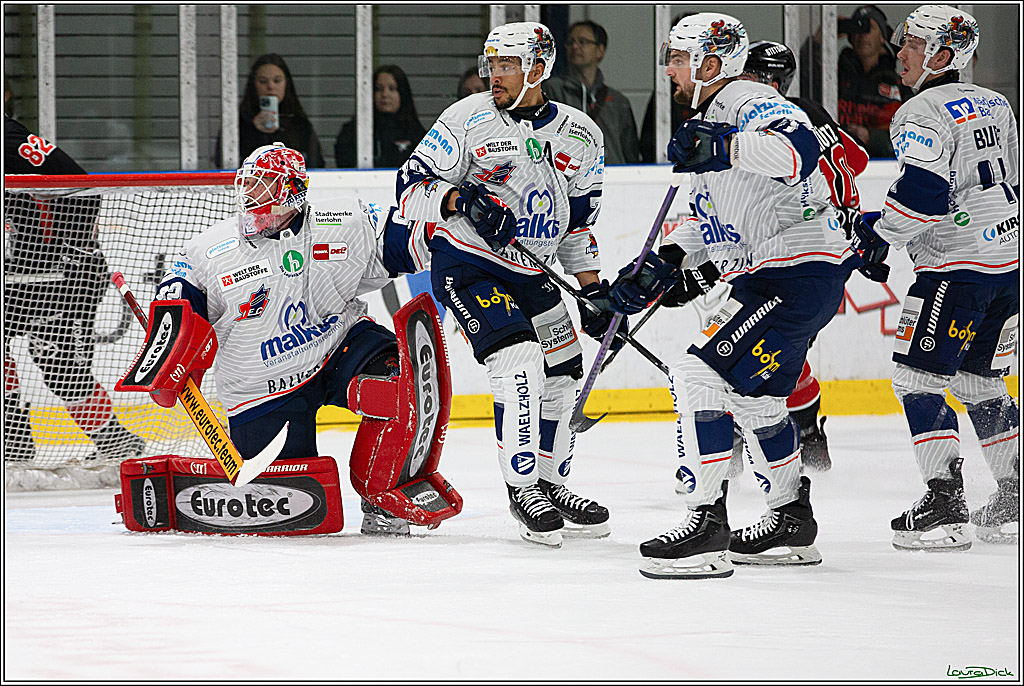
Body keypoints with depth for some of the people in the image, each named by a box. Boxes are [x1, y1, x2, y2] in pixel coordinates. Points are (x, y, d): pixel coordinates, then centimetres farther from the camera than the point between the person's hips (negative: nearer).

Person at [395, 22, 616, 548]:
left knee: (559, 377, 9)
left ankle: (550, 484, 28)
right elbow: (411, 188, -9)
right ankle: (522, 489, -12)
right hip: (465, 267, -6)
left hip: (532, 274, 6)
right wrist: (459, 199, -28)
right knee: (518, 362, -21)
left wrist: (593, 290, 10)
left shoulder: (581, 136, 3)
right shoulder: (468, 119, -10)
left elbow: (580, 220, 14)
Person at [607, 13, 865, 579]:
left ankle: (706, 530, -18)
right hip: (770, 274, 12)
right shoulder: (709, 120, 20)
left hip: (801, 272, -12)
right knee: (754, 396, 24)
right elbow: (708, 221, 28)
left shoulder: (753, 106, -14)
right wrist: (667, 264, 14)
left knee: (701, 376, -17)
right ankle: (791, 522, 36)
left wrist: (723, 149, -46)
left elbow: (800, 150, -37)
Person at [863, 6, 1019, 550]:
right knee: (979, 381, 17)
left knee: (917, 378, -5)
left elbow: (922, 193, -22)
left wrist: (877, 237, -9)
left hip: (958, 266, -9)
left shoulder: (922, 115, -12)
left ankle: (944, 504, -12)